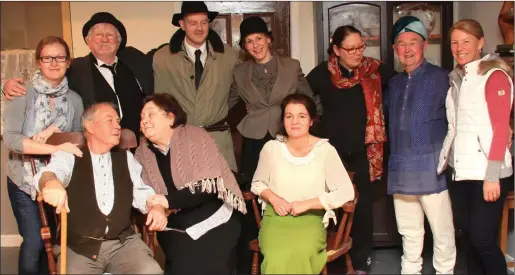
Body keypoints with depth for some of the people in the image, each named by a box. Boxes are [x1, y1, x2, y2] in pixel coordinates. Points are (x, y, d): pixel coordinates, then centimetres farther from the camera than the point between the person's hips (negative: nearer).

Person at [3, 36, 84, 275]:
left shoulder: (74, 99, -3)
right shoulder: (22, 93, -12)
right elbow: (10, 138, -22)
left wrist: (56, 130, -14)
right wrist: (56, 148, -32)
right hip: (24, 180, -3)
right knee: (34, 243, -6)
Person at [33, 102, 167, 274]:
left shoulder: (126, 158, 16)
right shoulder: (69, 156, 2)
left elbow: (140, 191, 14)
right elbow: (53, 170, -19)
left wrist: (156, 206, -10)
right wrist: (50, 182, -44)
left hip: (123, 243, 3)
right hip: (79, 246, -2)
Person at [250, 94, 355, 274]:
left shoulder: (325, 150, -7)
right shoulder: (271, 148, 1)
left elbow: (346, 192, -8)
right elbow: (257, 183, 16)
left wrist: (306, 204, -13)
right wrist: (273, 198, -6)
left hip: (310, 219, -1)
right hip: (276, 217, 1)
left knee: (297, 255, -33)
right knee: (277, 259, -30)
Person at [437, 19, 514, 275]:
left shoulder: (494, 75, -5)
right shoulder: (455, 79, 14)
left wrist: (492, 176, -17)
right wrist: (443, 161, 3)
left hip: (486, 173, -6)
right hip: (460, 172, 6)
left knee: (482, 239, -7)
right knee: (469, 237, 10)